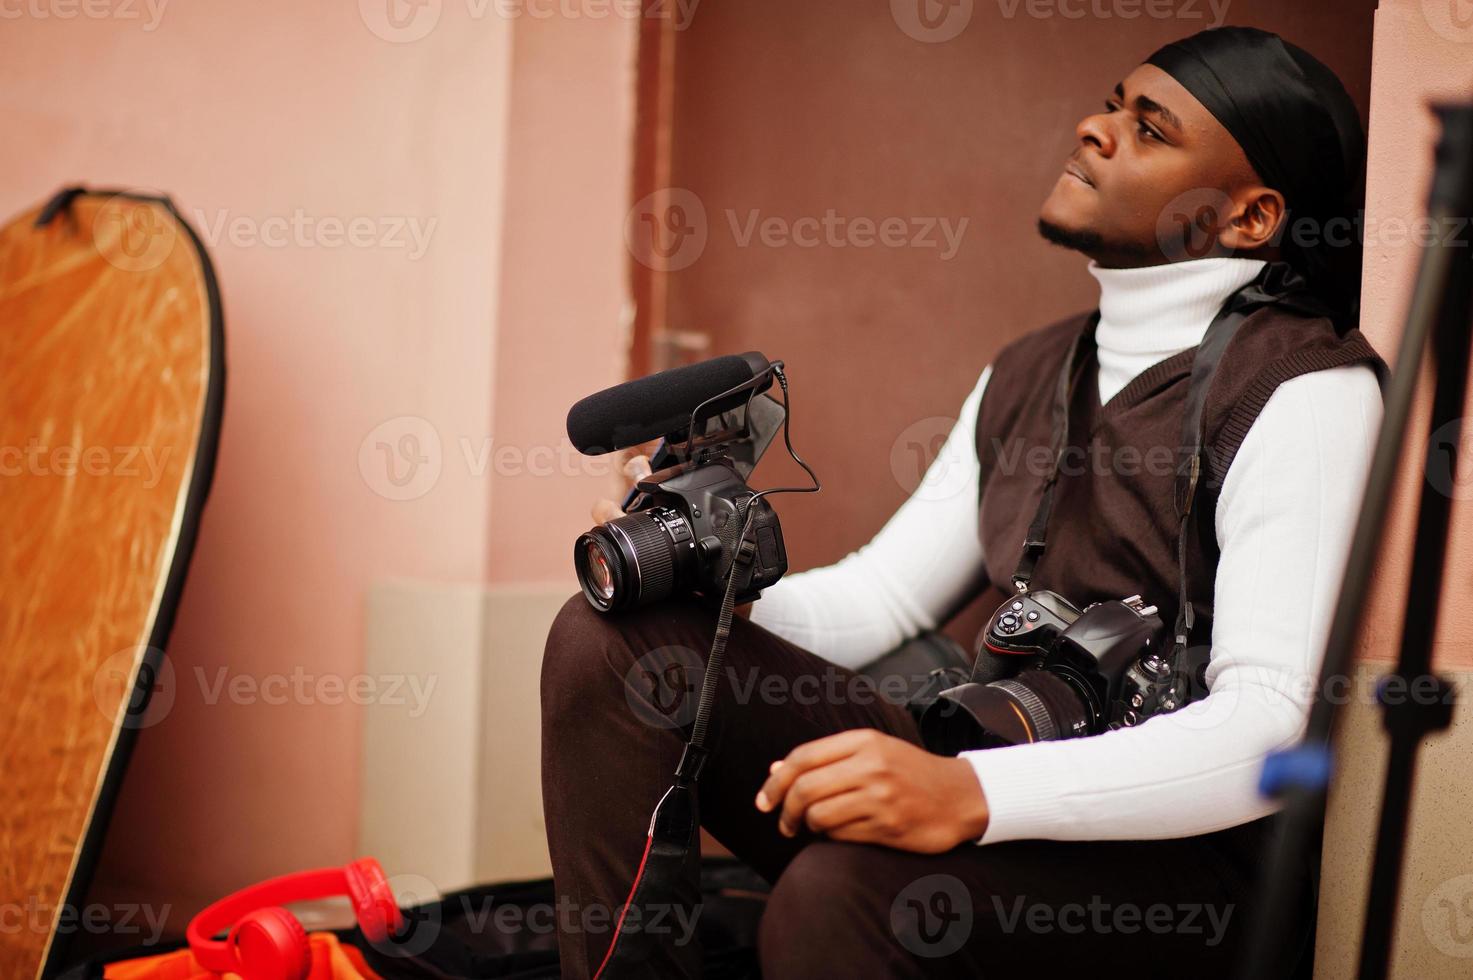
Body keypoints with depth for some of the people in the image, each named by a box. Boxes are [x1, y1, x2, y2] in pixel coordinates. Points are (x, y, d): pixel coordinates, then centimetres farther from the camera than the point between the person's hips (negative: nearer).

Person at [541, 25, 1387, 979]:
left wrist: (971, 792, -35)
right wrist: (701, 590, -5)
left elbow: (1262, 732, -21)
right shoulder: (1027, 373, 16)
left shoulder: (1308, 390, -9)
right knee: (612, 640, -7)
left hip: (1182, 875, -7)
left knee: (844, 887, -37)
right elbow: (879, 598, 17)